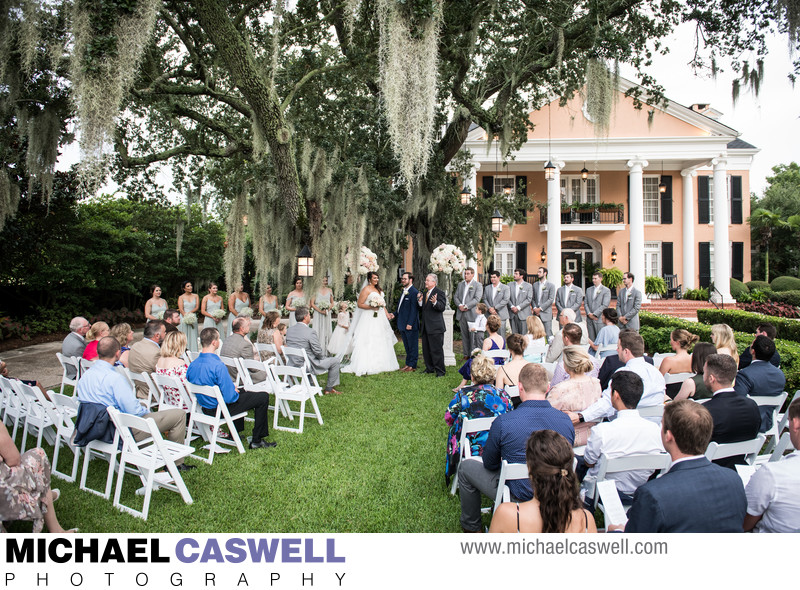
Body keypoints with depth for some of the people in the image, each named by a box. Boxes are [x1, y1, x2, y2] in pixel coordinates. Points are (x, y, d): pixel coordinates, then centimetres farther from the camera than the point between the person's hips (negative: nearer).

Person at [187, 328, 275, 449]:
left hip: (205, 409, 9)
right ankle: (257, 441, 12)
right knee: (263, 398, 4)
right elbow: (230, 397, -29)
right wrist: (235, 392, -4)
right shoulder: (218, 366, -31)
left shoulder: (192, 365, -7)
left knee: (243, 392, 34)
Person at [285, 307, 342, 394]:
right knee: (335, 361, 7)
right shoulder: (310, 332, -22)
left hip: (292, 364, 8)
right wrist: (323, 356, 6)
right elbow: (318, 352, -18)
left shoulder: (289, 330, 0)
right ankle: (329, 388, 18)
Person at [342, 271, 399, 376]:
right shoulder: (366, 289, -8)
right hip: (370, 318, -8)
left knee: (380, 341, 10)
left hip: (380, 317, 8)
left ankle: (380, 364, 16)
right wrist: (371, 307, -20)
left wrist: (386, 313, 15)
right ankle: (366, 366, -8)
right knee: (369, 342, -10)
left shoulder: (379, 289, 17)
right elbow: (359, 304, -10)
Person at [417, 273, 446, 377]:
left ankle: (440, 371, 4)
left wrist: (435, 302, -35)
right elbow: (422, 309, 14)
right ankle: (429, 368, 26)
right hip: (425, 327, 8)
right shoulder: (425, 293, 16)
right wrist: (420, 301, -4)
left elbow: (442, 307, -18)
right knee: (426, 349, 14)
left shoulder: (439, 293, -9)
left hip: (435, 327, -8)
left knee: (437, 349, -4)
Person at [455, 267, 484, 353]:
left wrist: (466, 306, -15)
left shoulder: (478, 285, 1)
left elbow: (477, 299, -9)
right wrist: (459, 305, -6)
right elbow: (455, 297, 13)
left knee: (473, 336, -5)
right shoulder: (460, 284, 17)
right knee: (464, 335, 8)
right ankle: (466, 354, 15)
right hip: (461, 314, 5)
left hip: (472, 314, -5)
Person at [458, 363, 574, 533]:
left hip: (518, 494, -5)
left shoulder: (503, 422, -25)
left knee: (466, 467, 18)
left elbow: (489, 464, -8)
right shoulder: (566, 421, -12)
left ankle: (471, 527, 33)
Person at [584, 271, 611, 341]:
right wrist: (589, 313, -4)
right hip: (590, 319, 5)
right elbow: (585, 303, 12)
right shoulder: (588, 290, 16)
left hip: (600, 319, -5)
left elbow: (605, 305, -9)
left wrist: (594, 314, -13)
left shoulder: (606, 290, -1)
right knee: (591, 340, 4)